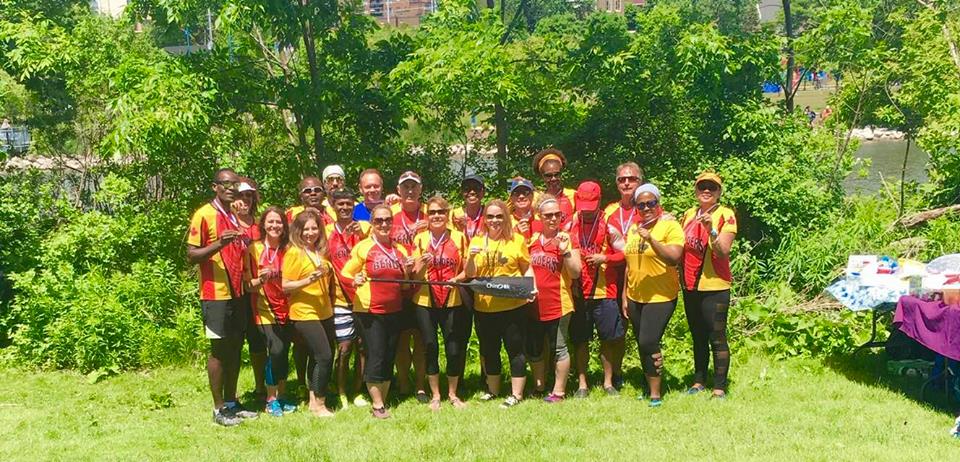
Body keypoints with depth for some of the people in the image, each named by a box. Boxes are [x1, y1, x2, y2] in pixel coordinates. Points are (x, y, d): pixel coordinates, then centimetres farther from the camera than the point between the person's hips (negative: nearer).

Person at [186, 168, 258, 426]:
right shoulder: (204, 215, -8)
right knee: (219, 350, -1)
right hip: (216, 295, -7)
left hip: (238, 293, 7)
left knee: (235, 348, 11)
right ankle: (219, 409, 8)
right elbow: (192, 255, -12)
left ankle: (231, 402, 21)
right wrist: (219, 244, -25)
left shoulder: (237, 217, 14)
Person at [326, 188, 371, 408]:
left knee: (362, 346, 6)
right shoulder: (327, 232, 3)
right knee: (344, 348, -1)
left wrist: (360, 233, -25)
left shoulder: (364, 227, 2)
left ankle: (358, 392, 18)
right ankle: (341, 394, 11)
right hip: (341, 299, -1)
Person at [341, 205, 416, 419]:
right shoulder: (363, 247, -3)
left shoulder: (400, 250, 11)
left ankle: (383, 402, 20)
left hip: (394, 311, 5)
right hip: (369, 312, -5)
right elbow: (345, 273, -3)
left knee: (389, 358, 10)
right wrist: (355, 279, -23)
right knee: (375, 357, -5)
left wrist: (408, 271, -1)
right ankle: (377, 405, 4)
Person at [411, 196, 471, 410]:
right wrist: (422, 264, -19)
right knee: (430, 348, 5)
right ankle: (435, 395, 19)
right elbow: (414, 275, 1)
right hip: (425, 302, 0)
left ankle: (452, 394, 20)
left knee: (455, 349, 1)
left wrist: (458, 278, -17)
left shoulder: (459, 237, 1)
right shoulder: (420, 239, 3)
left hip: (454, 301, 0)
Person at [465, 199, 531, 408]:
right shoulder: (477, 241, 7)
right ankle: (493, 389, 31)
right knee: (489, 350, 16)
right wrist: (471, 257, -14)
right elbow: (470, 275, 4)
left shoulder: (517, 240, -1)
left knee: (515, 349, 3)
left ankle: (516, 394, 12)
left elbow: (527, 269, 5)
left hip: (514, 305, -3)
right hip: (484, 307, 4)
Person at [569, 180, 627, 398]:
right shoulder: (570, 227, 6)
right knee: (580, 340, 7)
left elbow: (626, 254, -1)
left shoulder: (608, 228, -1)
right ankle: (582, 384, 16)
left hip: (604, 292, -2)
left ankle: (609, 382, 16)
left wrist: (605, 259, -13)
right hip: (578, 293, 2)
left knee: (607, 339, 4)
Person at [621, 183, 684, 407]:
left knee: (648, 342, -13)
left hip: (660, 297, -7)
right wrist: (624, 296, 15)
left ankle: (656, 394, -1)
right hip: (635, 297, 7)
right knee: (643, 345, 13)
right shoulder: (633, 229, 11)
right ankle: (650, 387, 28)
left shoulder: (670, 226, -9)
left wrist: (651, 239, -31)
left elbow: (674, 258, -22)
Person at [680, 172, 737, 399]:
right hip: (690, 286, 6)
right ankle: (699, 381, 27)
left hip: (714, 287, -6)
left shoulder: (725, 215, -8)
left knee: (717, 339, -3)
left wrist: (710, 229, -29)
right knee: (698, 337, 16)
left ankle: (719, 387, 4)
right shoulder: (689, 215, 10)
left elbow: (723, 251, -17)